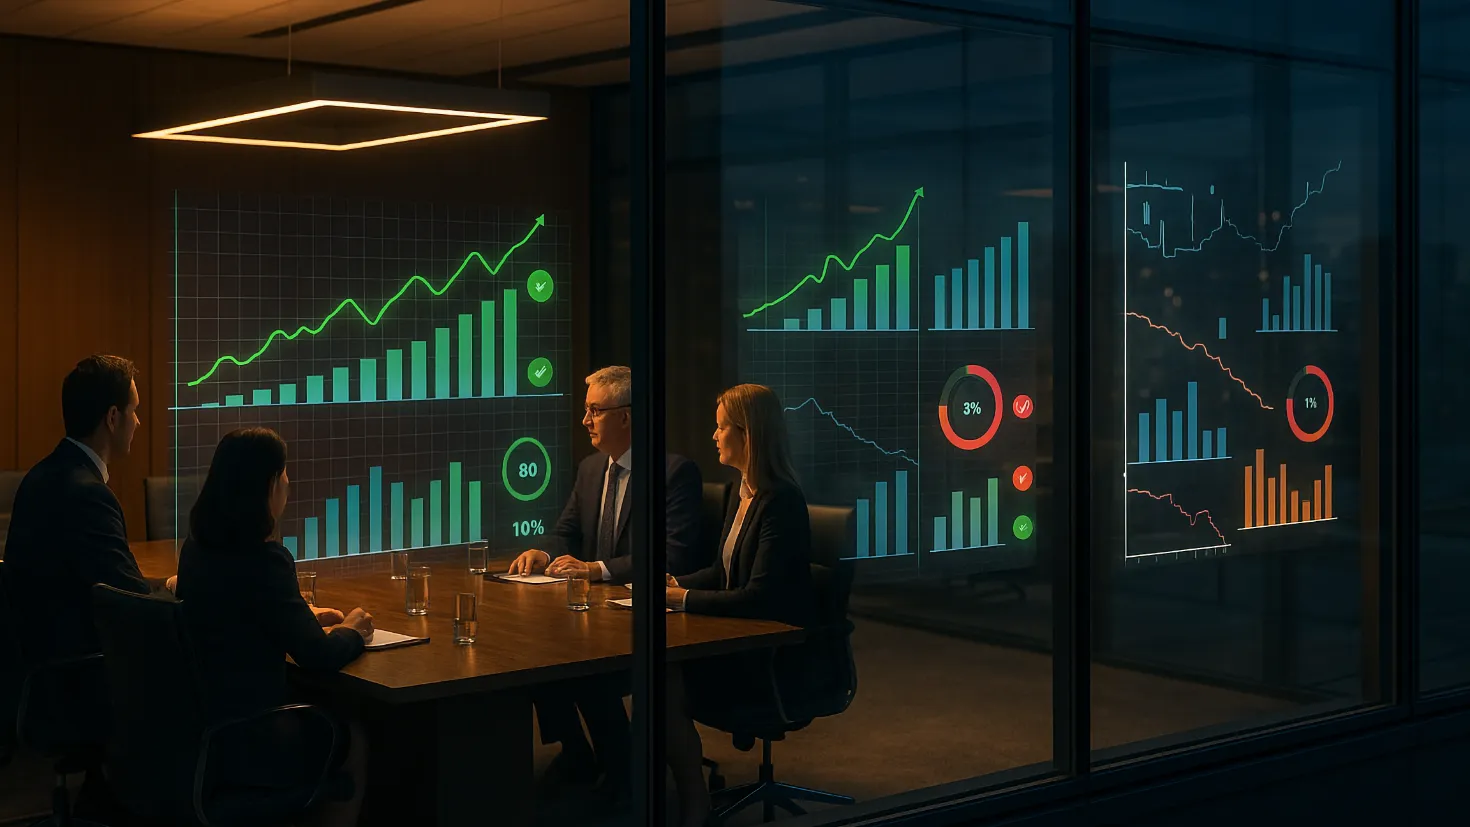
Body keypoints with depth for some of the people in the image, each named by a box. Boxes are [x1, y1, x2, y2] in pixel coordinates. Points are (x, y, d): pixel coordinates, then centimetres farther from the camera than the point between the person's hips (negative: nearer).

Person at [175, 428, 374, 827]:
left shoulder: (198, 547, 3)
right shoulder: (263, 558, -22)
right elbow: (319, 656, -18)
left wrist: (305, 615, 18)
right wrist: (352, 632, 2)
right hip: (239, 745, -8)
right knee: (353, 739, 17)